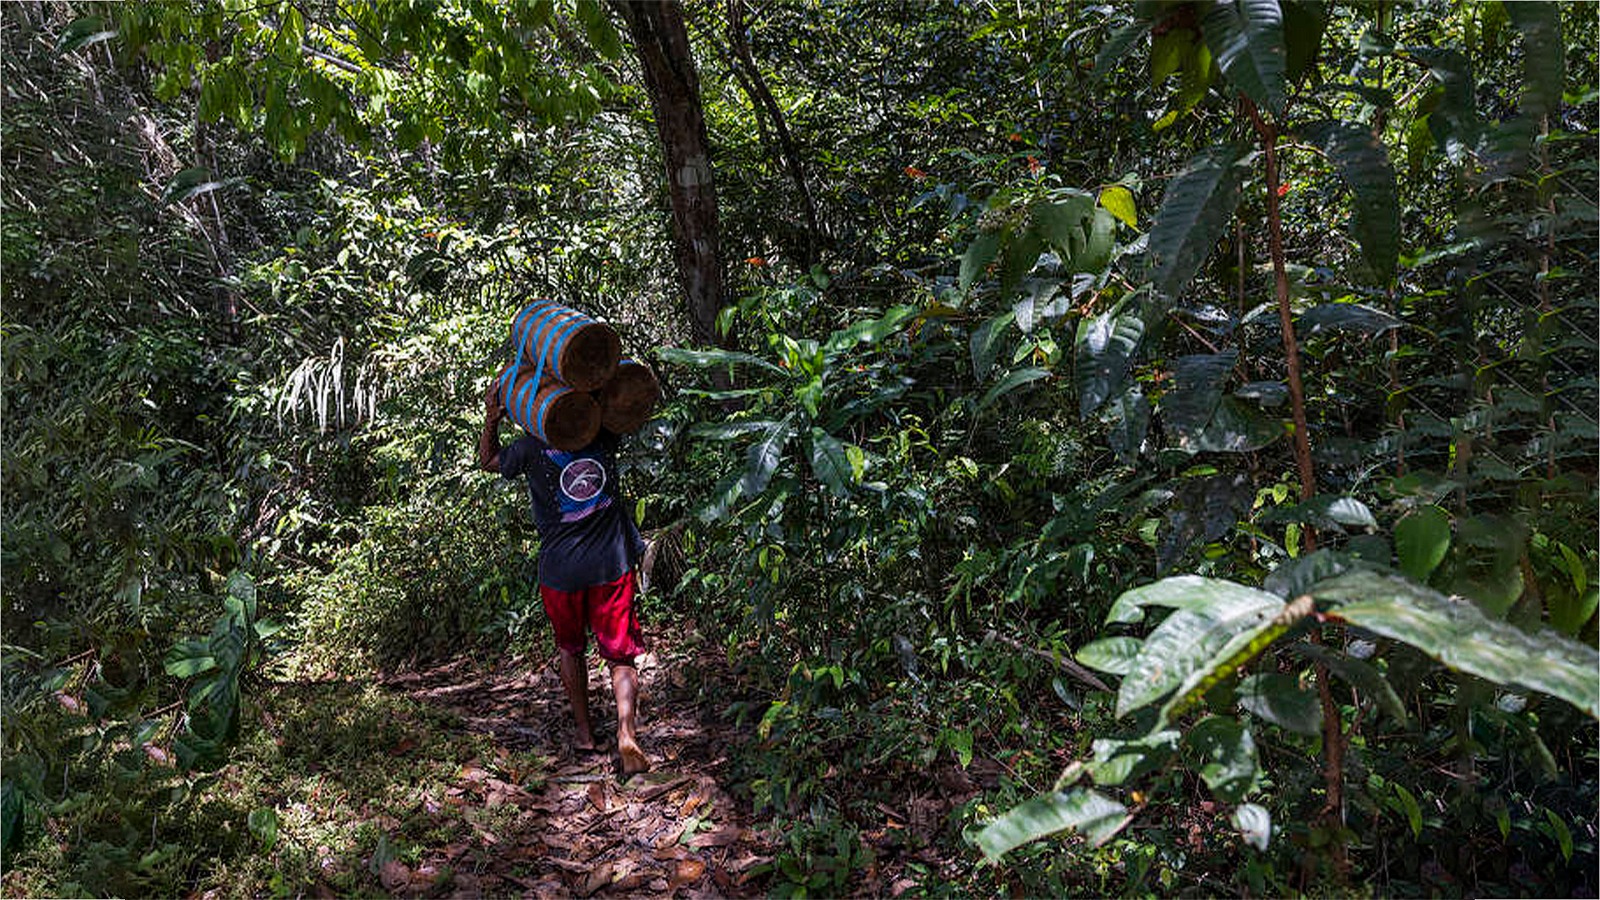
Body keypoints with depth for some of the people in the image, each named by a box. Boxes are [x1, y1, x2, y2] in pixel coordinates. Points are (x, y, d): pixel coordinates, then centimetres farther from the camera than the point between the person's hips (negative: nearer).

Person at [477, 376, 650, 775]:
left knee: (570, 649, 22)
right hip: (613, 563, 1)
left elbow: (488, 459, 13)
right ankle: (626, 733, -13)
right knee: (621, 656, 6)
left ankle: (583, 732, 29)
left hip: (561, 569, 0)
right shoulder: (604, 434, -4)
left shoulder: (532, 447, -8)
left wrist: (490, 420, 1)